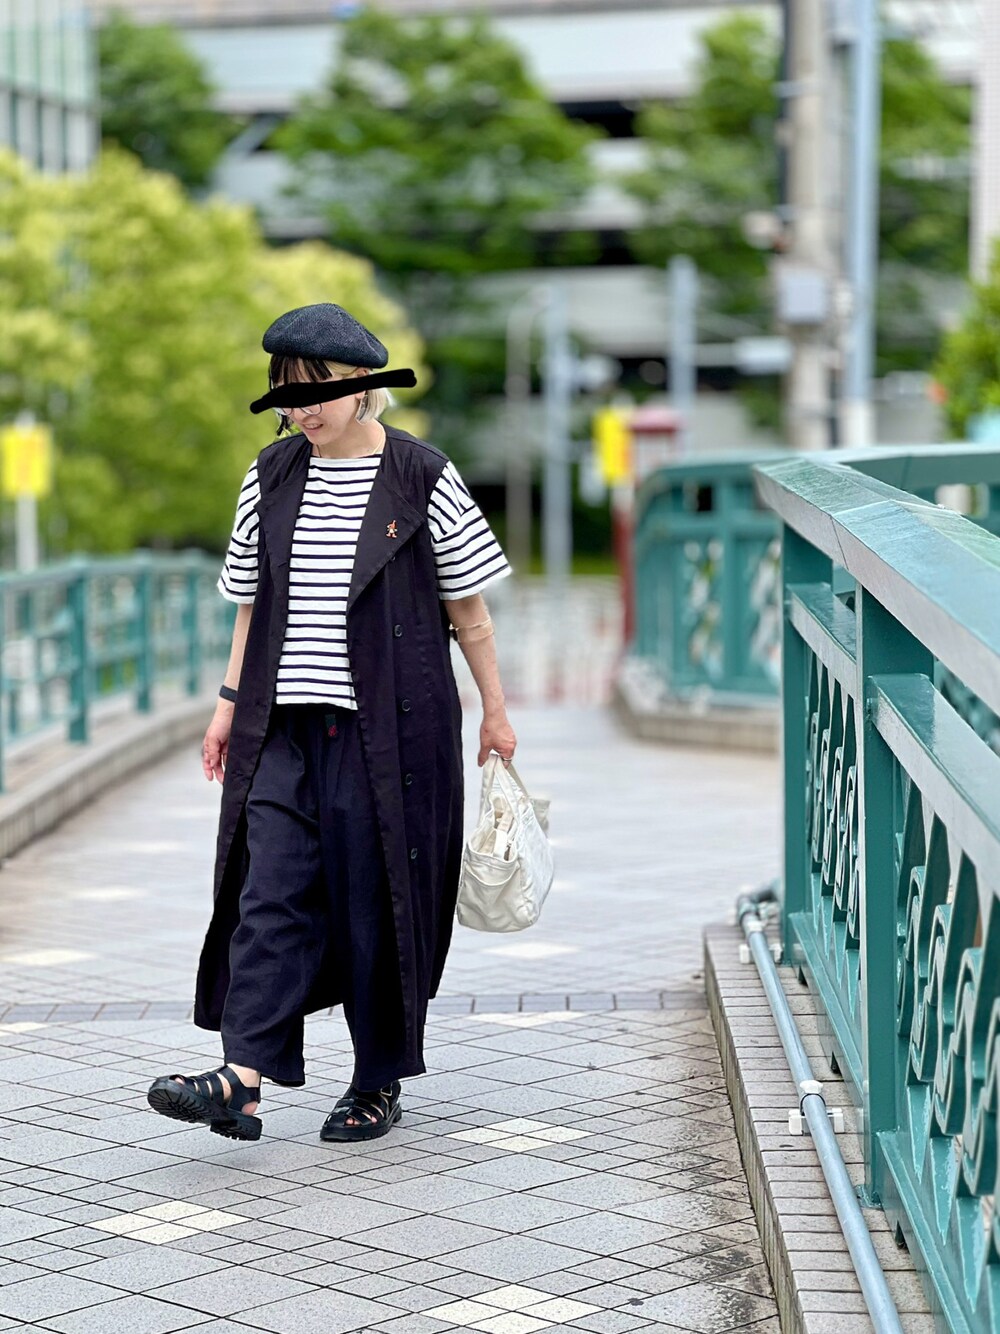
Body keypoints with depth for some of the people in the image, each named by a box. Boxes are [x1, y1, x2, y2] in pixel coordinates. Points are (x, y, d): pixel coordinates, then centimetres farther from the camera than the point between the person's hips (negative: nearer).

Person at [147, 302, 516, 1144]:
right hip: (286, 726, 4)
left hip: (390, 726, -4)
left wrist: (495, 712, 4)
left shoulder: (421, 478, -4)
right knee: (270, 893, -6)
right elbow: (253, 602, 16)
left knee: (377, 900, 1)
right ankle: (242, 1080, -13)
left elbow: (467, 606, 2)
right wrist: (231, 702, 11)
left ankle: (379, 1085, 14)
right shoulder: (272, 477, 9)